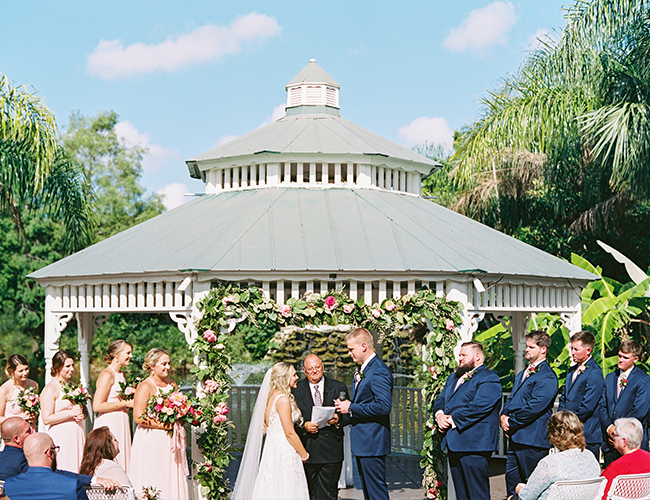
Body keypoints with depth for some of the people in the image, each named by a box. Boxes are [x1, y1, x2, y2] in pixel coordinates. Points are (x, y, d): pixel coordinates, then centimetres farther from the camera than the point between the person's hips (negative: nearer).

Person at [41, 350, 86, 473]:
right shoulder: (50, 389, -7)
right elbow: (46, 419, -14)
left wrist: (82, 415, 4)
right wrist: (71, 413, -13)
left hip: (77, 434, 7)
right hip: (60, 436, -7)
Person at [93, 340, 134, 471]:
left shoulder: (121, 375, 15)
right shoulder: (107, 374, -11)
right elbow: (97, 406, -19)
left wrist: (132, 401, 8)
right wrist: (125, 403, -14)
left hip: (121, 425, 9)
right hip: (109, 425, -9)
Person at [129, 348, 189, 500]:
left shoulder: (171, 383, 13)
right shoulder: (145, 386, -9)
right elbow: (138, 418, -17)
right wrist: (165, 425, -17)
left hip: (171, 441, 7)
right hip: (152, 441, -7)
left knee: (173, 480, 6)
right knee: (153, 485, -5)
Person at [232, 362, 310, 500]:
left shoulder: (272, 397, 12)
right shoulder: (283, 399, -16)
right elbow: (290, 433, -17)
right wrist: (304, 455, -6)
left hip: (272, 449, 9)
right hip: (284, 452, -9)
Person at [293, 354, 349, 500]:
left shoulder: (339, 388, 7)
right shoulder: (296, 389, 6)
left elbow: (348, 414, 7)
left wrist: (338, 420, -14)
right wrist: (304, 426, -15)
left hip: (331, 449, 0)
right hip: (307, 449, 0)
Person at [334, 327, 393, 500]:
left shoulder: (379, 372, -17)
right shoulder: (363, 371, 16)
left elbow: (383, 406, -26)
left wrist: (351, 408, -20)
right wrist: (348, 405, 5)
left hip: (372, 442, -11)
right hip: (363, 442, 11)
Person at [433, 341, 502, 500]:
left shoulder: (489, 379, -6)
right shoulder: (453, 378, 23)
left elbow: (479, 406, -18)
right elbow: (440, 400, 20)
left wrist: (453, 420, -16)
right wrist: (439, 414, -3)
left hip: (473, 445, -9)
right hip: (454, 444, 9)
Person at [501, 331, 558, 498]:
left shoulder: (547, 377, -11)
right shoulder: (522, 374, 21)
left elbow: (534, 407, -18)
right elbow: (511, 399, 22)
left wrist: (511, 422, -11)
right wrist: (504, 416, 2)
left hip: (532, 439, -9)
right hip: (515, 438, 9)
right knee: (512, 481, 12)